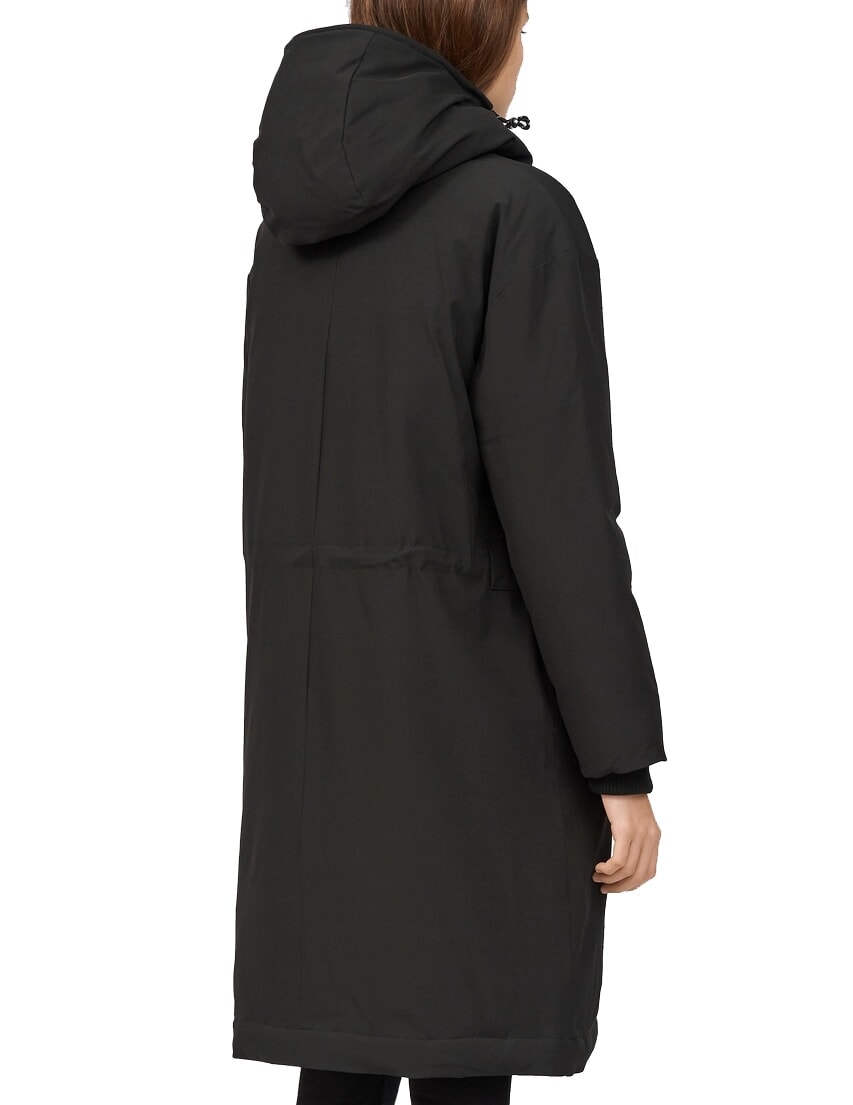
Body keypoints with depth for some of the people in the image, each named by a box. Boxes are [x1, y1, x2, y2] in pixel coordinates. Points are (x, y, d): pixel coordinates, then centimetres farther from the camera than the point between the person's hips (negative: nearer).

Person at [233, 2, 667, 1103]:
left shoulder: (297, 228, 11)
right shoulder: (524, 215, -12)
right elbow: (558, 503, -17)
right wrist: (625, 766, -14)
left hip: (330, 702, 7)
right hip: (479, 700, -7)